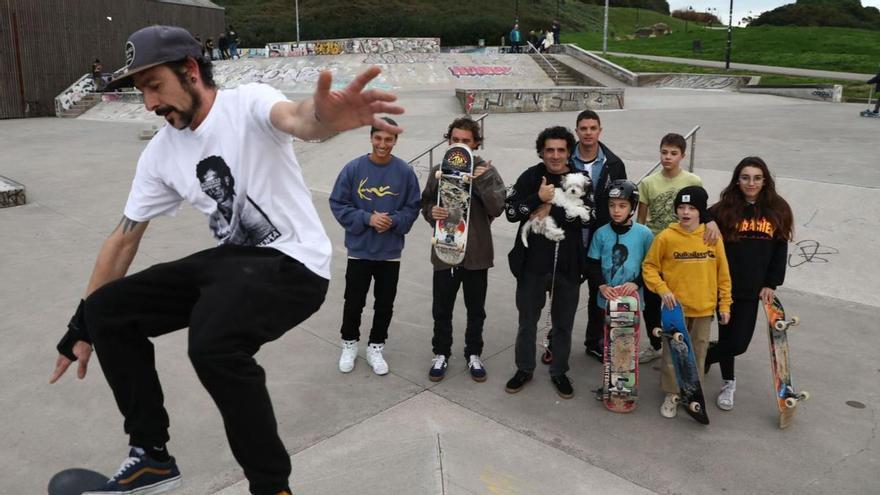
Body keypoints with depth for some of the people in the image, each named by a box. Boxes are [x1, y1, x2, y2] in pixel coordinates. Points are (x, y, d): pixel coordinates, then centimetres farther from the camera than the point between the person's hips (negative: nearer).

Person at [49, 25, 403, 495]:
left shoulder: (247, 103, -13)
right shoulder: (160, 153, 6)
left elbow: (295, 118, -39)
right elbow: (123, 239, 12)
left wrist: (325, 116, -65)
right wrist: (82, 327, 15)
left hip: (293, 264, -7)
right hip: (232, 260, 8)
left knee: (212, 343, -34)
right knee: (108, 311, 2)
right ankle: (152, 457, 16)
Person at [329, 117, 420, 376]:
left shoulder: (405, 172, -7)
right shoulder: (353, 168, -10)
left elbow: (412, 208, 0)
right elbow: (338, 203, -7)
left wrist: (394, 221, -19)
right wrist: (367, 218, -18)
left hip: (390, 252, 1)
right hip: (359, 250, -1)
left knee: (385, 304, 12)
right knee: (354, 302, 12)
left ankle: (375, 348, 31)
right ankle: (349, 344, 34)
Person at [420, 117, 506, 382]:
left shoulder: (486, 171, -6)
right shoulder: (438, 171, 0)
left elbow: (497, 208, -15)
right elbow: (425, 203, 9)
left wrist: (483, 181, -28)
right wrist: (431, 212, -13)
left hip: (476, 252, -1)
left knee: (476, 310, 15)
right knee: (442, 309, 13)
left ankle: (473, 354, 34)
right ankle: (441, 354, 32)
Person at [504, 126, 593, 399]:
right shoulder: (530, 177, -3)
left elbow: (588, 217, -12)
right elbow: (510, 211, -8)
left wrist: (552, 211, -18)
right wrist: (538, 198, -21)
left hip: (568, 265, 1)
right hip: (532, 264, 0)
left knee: (563, 323, 14)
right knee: (527, 321, 13)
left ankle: (559, 372, 32)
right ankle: (524, 369, 32)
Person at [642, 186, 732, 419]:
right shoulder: (666, 237, -10)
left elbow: (723, 273, 3)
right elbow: (649, 267, -2)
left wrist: (724, 304, 4)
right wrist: (662, 289, -15)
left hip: (704, 308, 2)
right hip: (675, 307, -2)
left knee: (698, 354, 14)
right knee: (672, 353, 9)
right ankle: (671, 395, 25)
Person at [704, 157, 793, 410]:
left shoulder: (778, 210, 1)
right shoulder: (724, 209, -8)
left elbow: (780, 251, 7)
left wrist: (771, 284, 3)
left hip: (753, 289, 2)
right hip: (725, 286, -2)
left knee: (739, 343, 0)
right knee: (728, 336, 9)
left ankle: (703, 356, 30)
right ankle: (728, 382, 33)